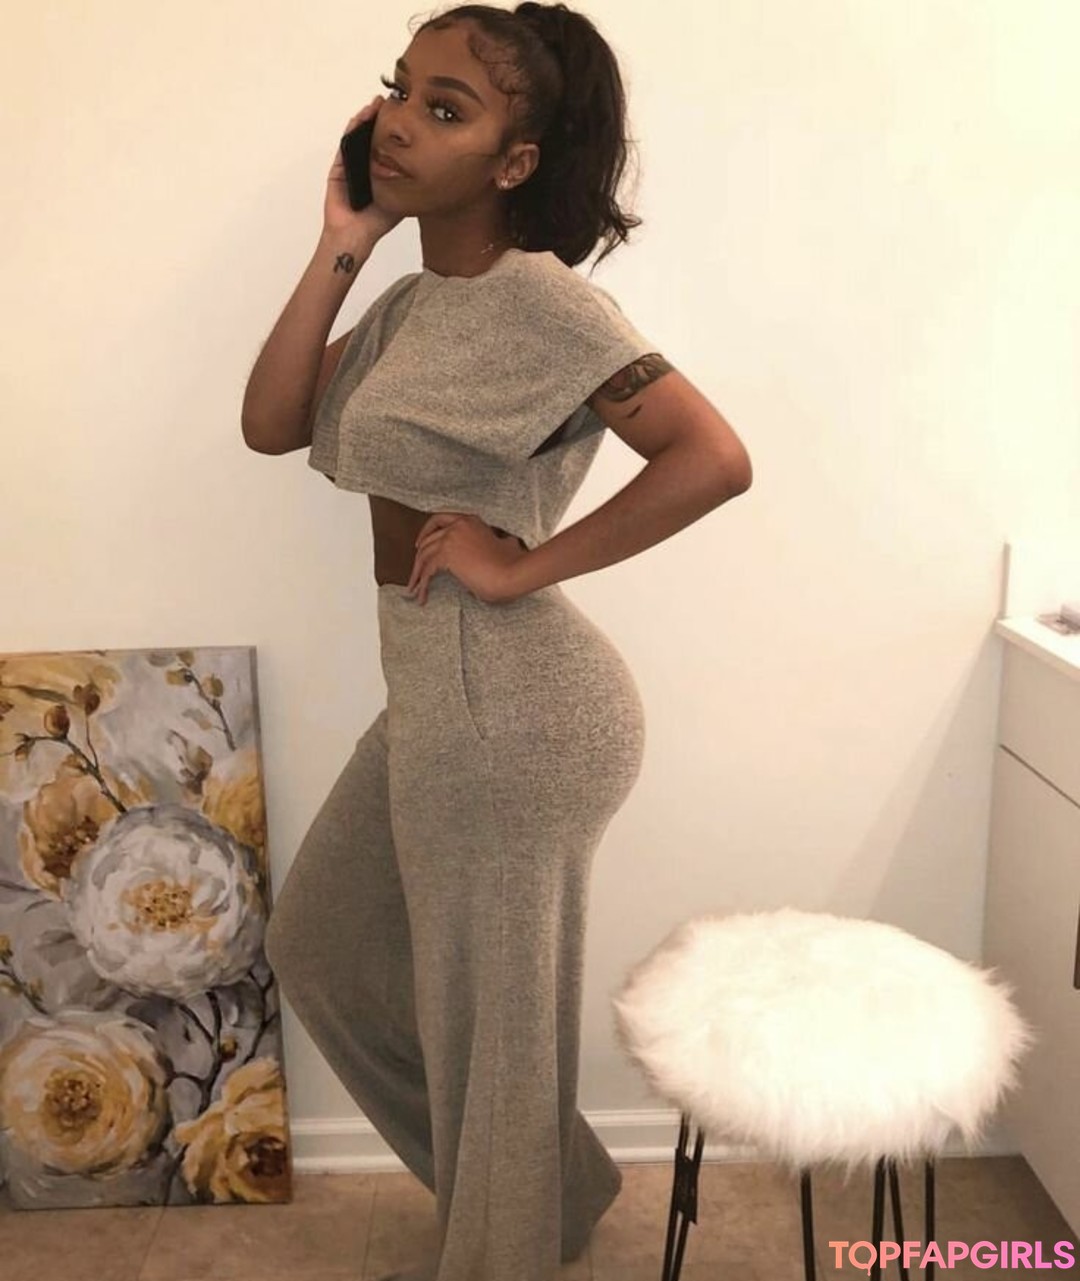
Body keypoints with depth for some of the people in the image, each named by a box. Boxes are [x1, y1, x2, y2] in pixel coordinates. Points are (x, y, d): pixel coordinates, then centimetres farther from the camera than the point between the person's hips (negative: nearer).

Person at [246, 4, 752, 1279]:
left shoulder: (535, 298, -16)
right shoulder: (414, 299, 11)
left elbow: (713, 457, -25)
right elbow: (270, 425, 6)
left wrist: (523, 564, -19)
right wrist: (337, 249, 1)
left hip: (504, 703, -10)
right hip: (439, 695, 10)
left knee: (490, 1022, 10)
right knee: (317, 942, 25)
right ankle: (542, 1178, 42)